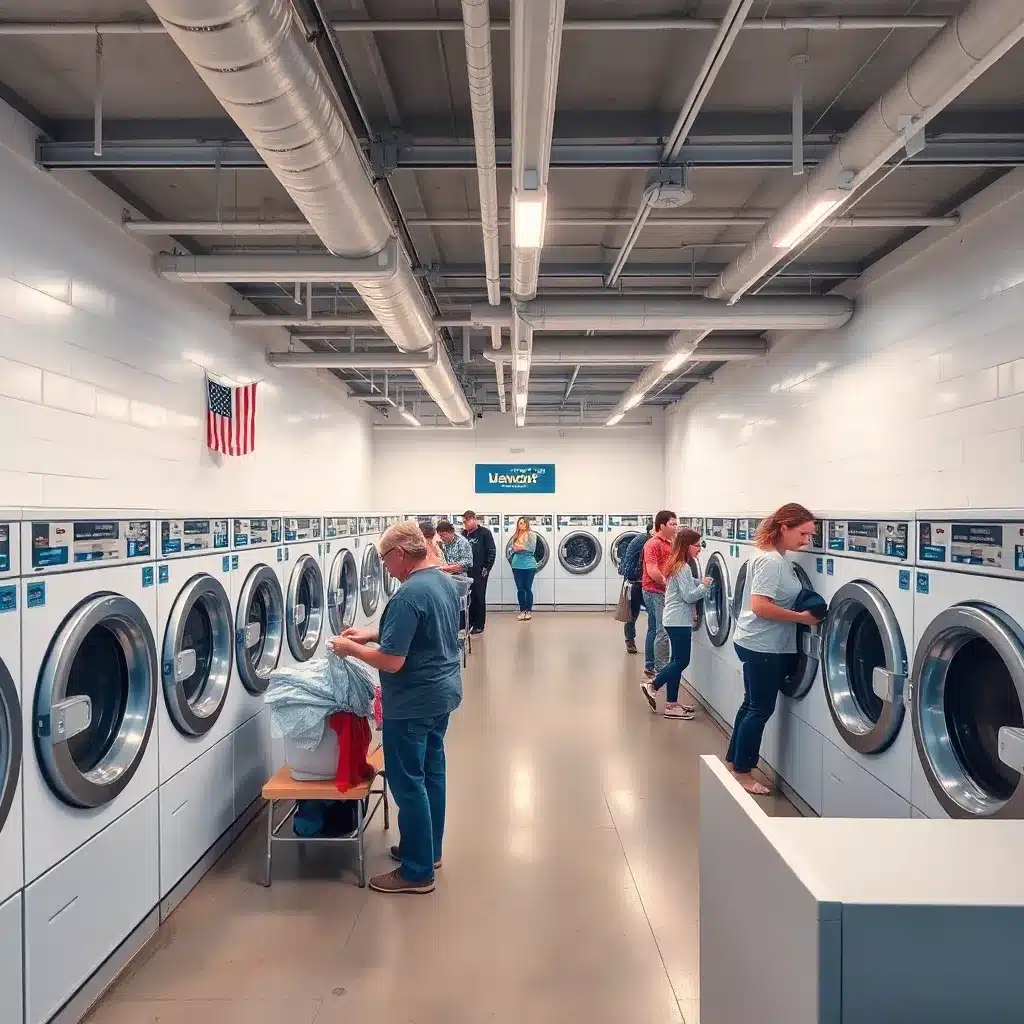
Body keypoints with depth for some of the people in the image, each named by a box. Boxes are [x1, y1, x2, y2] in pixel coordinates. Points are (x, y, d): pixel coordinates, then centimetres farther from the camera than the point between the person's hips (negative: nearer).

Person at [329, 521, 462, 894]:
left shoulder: (408, 596, -25)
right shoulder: (445, 582, 5)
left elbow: (391, 661, -26)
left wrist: (351, 649, -10)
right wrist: (372, 635, 12)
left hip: (412, 703, -9)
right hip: (442, 693, 9)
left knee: (408, 783, 3)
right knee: (431, 772, 19)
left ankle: (417, 871, 15)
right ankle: (429, 850, 34)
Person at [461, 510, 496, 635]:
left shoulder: (485, 533, -5)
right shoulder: (464, 534, 9)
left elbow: (491, 552, -6)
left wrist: (487, 568, -11)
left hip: (480, 572, -4)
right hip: (466, 571, 5)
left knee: (479, 598, 2)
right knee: (467, 598, 8)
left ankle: (479, 625, 9)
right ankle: (468, 623, 18)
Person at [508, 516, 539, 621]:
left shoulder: (531, 534, -3)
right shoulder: (515, 536, 9)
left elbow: (532, 549, -10)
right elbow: (513, 549, 9)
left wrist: (520, 547, -12)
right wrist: (515, 548, -12)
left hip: (529, 565, -4)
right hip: (517, 565, 4)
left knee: (528, 588, 1)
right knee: (520, 589, 7)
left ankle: (529, 611, 10)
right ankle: (522, 610, 15)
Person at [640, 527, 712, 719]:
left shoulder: (676, 565, 14)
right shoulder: (683, 568, -17)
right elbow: (689, 596, -19)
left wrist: (700, 584, 7)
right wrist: (704, 585, -7)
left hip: (675, 620, 10)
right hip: (679, 621, -10)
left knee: (677, 661, 11)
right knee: (681, 661, -3)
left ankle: (672, 704, 15)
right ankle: (653, 686, 3)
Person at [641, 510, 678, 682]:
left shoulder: (670, 544, 13)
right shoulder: (653, 544, -15)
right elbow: (652, 571, -22)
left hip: (663, 591, 9)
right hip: (655, 592, -9)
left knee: (654, 630, 15)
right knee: (663, 632, -10)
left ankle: (650, 667, 23)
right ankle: (661, 671, -4)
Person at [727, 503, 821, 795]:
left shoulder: (776, 557, 10)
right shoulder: (771, 561, -21)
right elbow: (760, 606, -27)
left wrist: (801, 613, 8)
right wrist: (802, 617, -21)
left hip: (763, 645, 10)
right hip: (761, 646, -10)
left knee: (753, 705, 17)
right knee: (761, 709, 1)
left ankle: (734, 763, 29)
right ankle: (742, 772, 13)